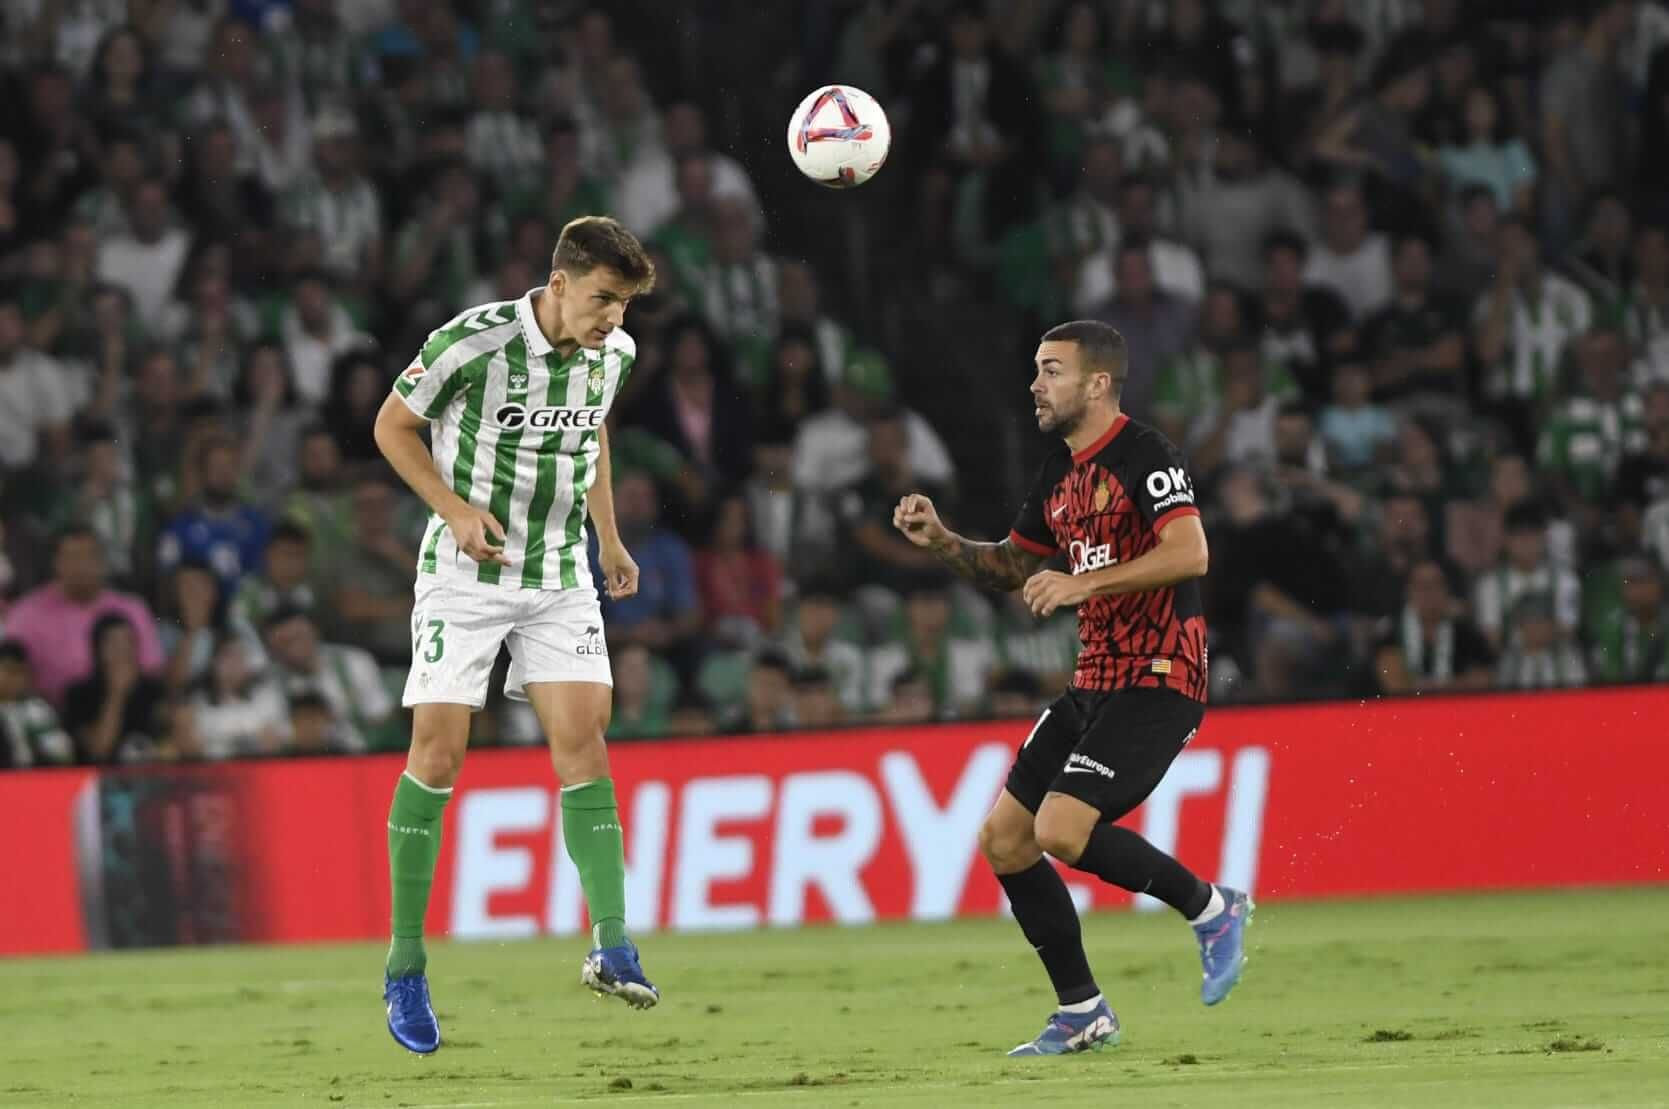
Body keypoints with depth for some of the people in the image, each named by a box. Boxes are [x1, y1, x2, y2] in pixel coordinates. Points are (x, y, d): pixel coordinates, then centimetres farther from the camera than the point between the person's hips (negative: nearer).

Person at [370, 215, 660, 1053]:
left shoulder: (613, 352, -2)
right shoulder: (473, 342, -19)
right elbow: (393, 426, -6)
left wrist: (609, 541, 21)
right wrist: (454, 509, -17)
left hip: (559, 575, 4)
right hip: (466, 573, -4)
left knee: (582, 738, -11)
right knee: (439, 750, -7)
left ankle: (610, 946, -16)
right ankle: (406, 966, 2)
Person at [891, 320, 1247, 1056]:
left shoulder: (1143, 455, -12)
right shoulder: (1060, 472, 15)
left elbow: (1189, 553, -26)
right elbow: (1009, 567, 26)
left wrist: (1085, 583, -27)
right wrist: (941, 541, 9)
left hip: (1157, 682, -9)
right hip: (1095, 684, 9)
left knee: (1062, 830, -22)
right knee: (1003, 838, 4)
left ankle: (1212, 910, -2)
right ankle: (1083, 1014, 11)